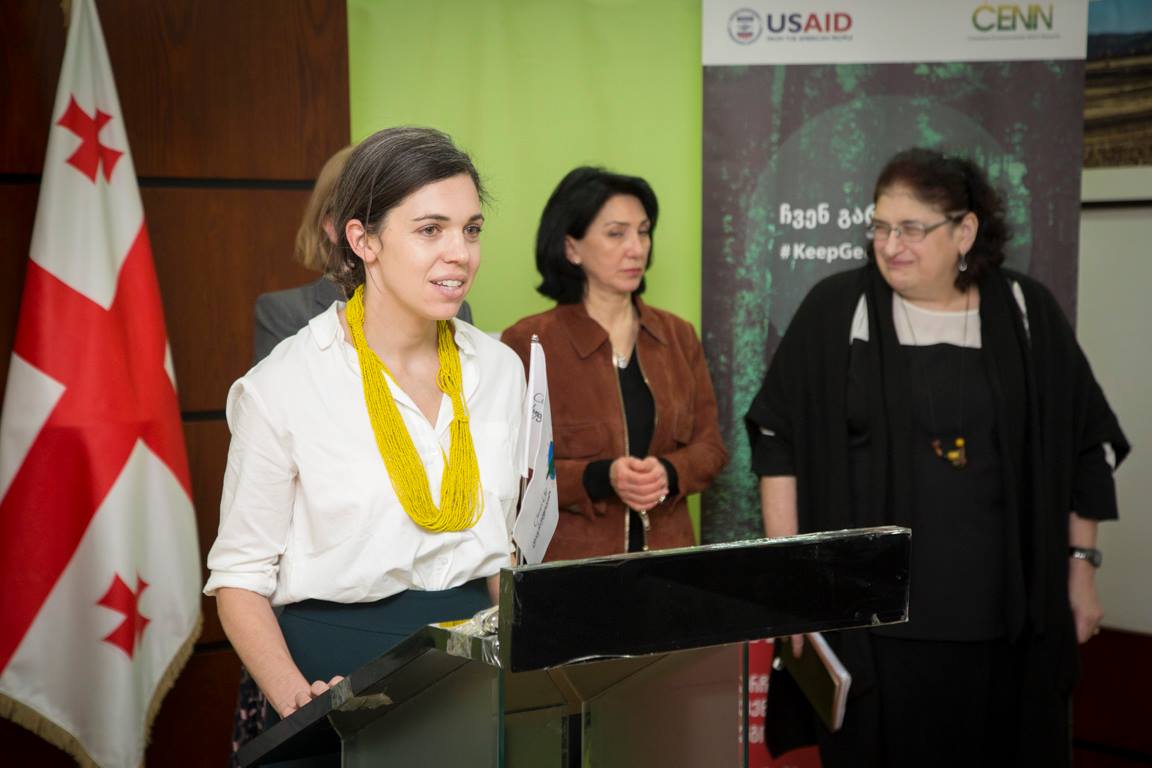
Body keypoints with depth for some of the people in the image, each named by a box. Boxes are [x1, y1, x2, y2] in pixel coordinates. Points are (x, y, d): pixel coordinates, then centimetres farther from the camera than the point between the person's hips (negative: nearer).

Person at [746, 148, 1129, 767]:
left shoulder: (1027, 314, 3)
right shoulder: (836, 309, -3)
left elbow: (1085, 446, 10)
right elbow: (780, 441, -3)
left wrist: (1080, 565, 9)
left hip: (1007, 610, 2)